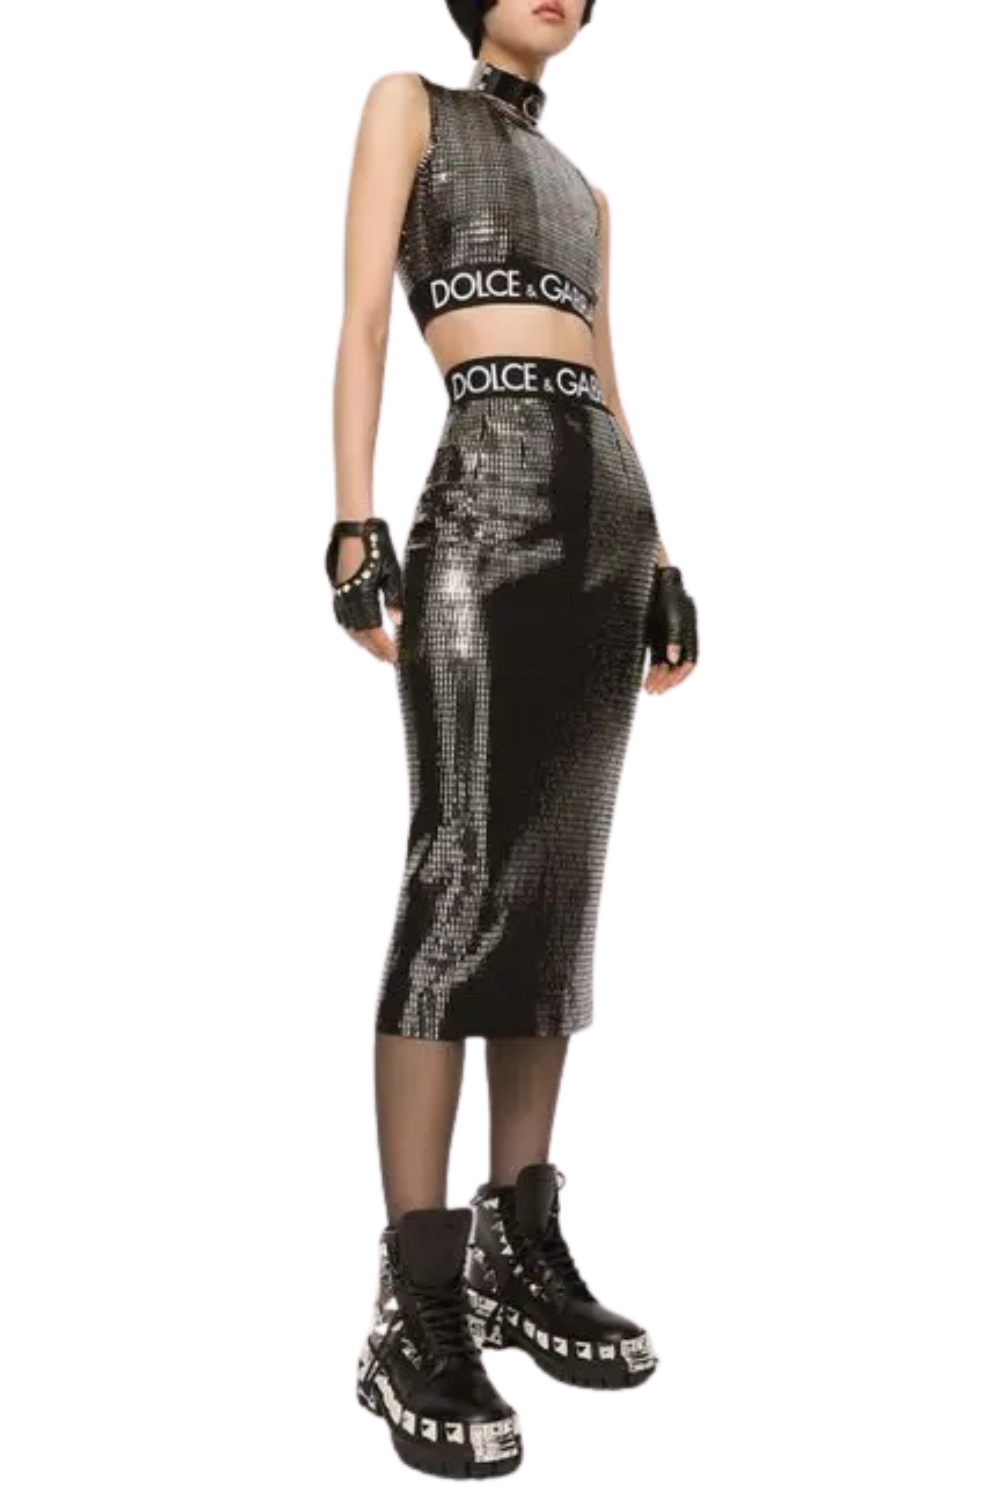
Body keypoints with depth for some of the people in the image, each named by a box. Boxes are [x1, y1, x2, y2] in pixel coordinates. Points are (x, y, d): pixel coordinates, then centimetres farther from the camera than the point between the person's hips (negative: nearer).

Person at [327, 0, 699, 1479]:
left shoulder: (583, 185, 29)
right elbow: (363, 320, -1)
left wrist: (660, 558, 13)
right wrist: (355, 518, -13)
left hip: (609, 502, 7)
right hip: (488, 488, -7)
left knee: (561, 873, 2)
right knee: (467, 866, -16)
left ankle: (525, 1247, 8)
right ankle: (419, 1307, -14)